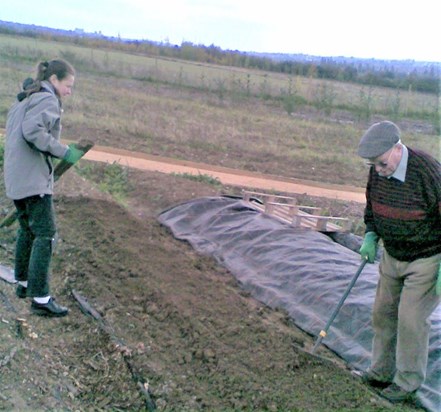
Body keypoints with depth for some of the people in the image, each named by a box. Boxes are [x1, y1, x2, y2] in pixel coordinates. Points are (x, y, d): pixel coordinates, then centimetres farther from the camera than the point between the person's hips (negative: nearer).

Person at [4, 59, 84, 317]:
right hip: (33, 177, -10)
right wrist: (63, 151, -18)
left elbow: (13, 131, 17)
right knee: (45, 235, -8)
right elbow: (33, 130, -24)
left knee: (27, 230, 20)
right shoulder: (48, 99, -9)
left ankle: (24, 283, 30)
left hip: (15, 177, 10)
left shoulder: (24, 99, 20)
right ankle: (41, 298, -8)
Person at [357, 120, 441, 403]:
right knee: (384, 313, 13)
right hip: (393, 256, 7)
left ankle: (408, 383, 18)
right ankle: (382, 372, 31)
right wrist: (371, 236, -3)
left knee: (411, 320, -2)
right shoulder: (378, 171, -7)